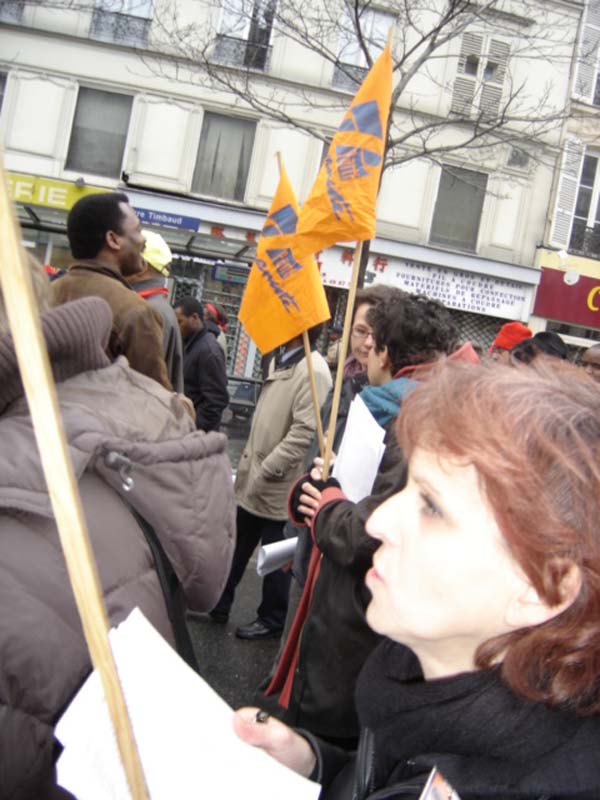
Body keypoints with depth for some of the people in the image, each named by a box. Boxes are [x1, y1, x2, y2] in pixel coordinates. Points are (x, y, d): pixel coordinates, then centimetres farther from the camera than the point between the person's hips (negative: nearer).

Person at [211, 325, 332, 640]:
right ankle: (217, 604, 37)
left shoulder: (312, 371, -21)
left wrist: (265, 471, -20)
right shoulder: (279, 360, 10)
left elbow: (303, 434, -25)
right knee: (235, 547, 21)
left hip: (278, 486, -8)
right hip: (253, 480, 8)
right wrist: (247, 462, 14)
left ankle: (272, 620, 29)